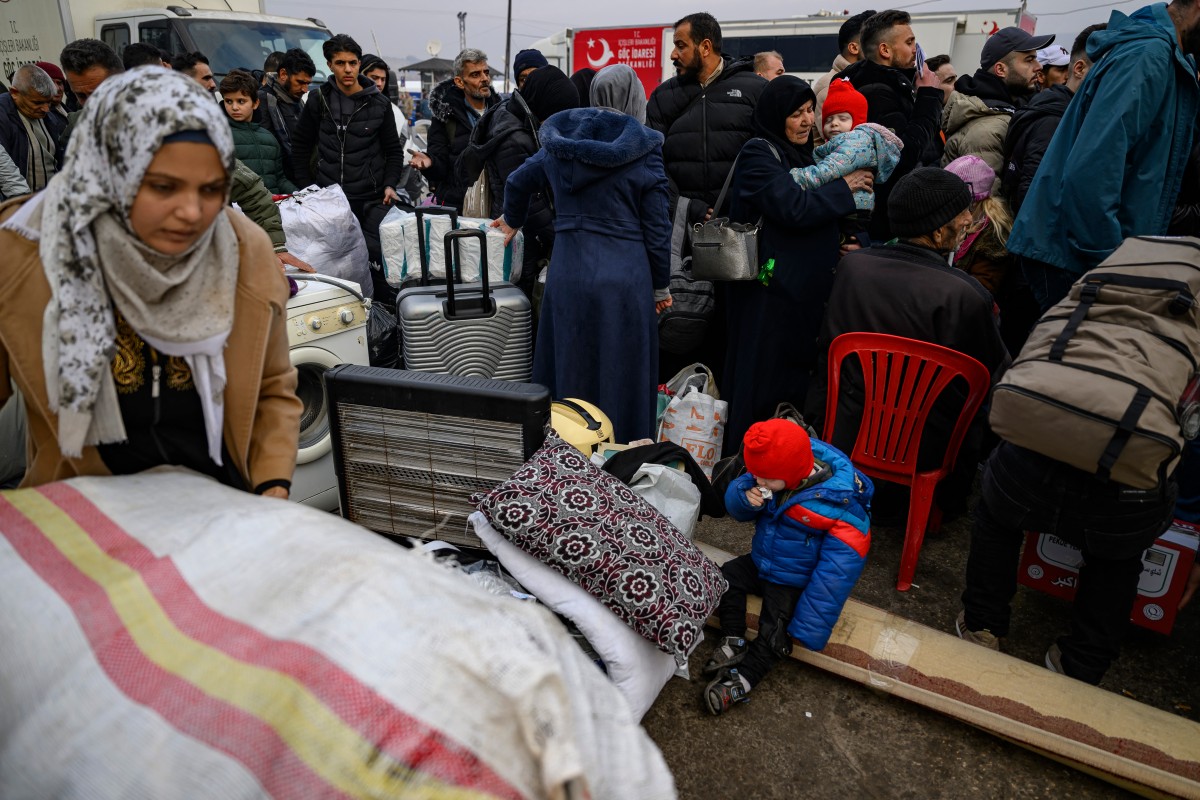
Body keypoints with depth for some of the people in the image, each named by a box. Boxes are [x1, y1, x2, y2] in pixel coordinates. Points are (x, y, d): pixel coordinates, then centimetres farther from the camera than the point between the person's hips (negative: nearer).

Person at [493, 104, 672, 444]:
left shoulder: (558, 145, 8)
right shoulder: (644, 151, -4)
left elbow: (517, 182, 24)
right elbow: (657, 228, -4)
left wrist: (512, 220, 44)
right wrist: (661, 286, 7)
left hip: (567, 274, 4)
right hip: (625, 278, -3)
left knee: (569, 373, 15)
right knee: (620, 375, 7)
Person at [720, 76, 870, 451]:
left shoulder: (800, 154, 18)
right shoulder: (758, 154, -8)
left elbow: (819, 223, 27)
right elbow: (794, 208, -21)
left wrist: (841, 243, 9)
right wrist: (844, 188, -8)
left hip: (804, 291, 9)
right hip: (769, 291, -9)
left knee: (795, 377, 13)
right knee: (761, 385, -4)